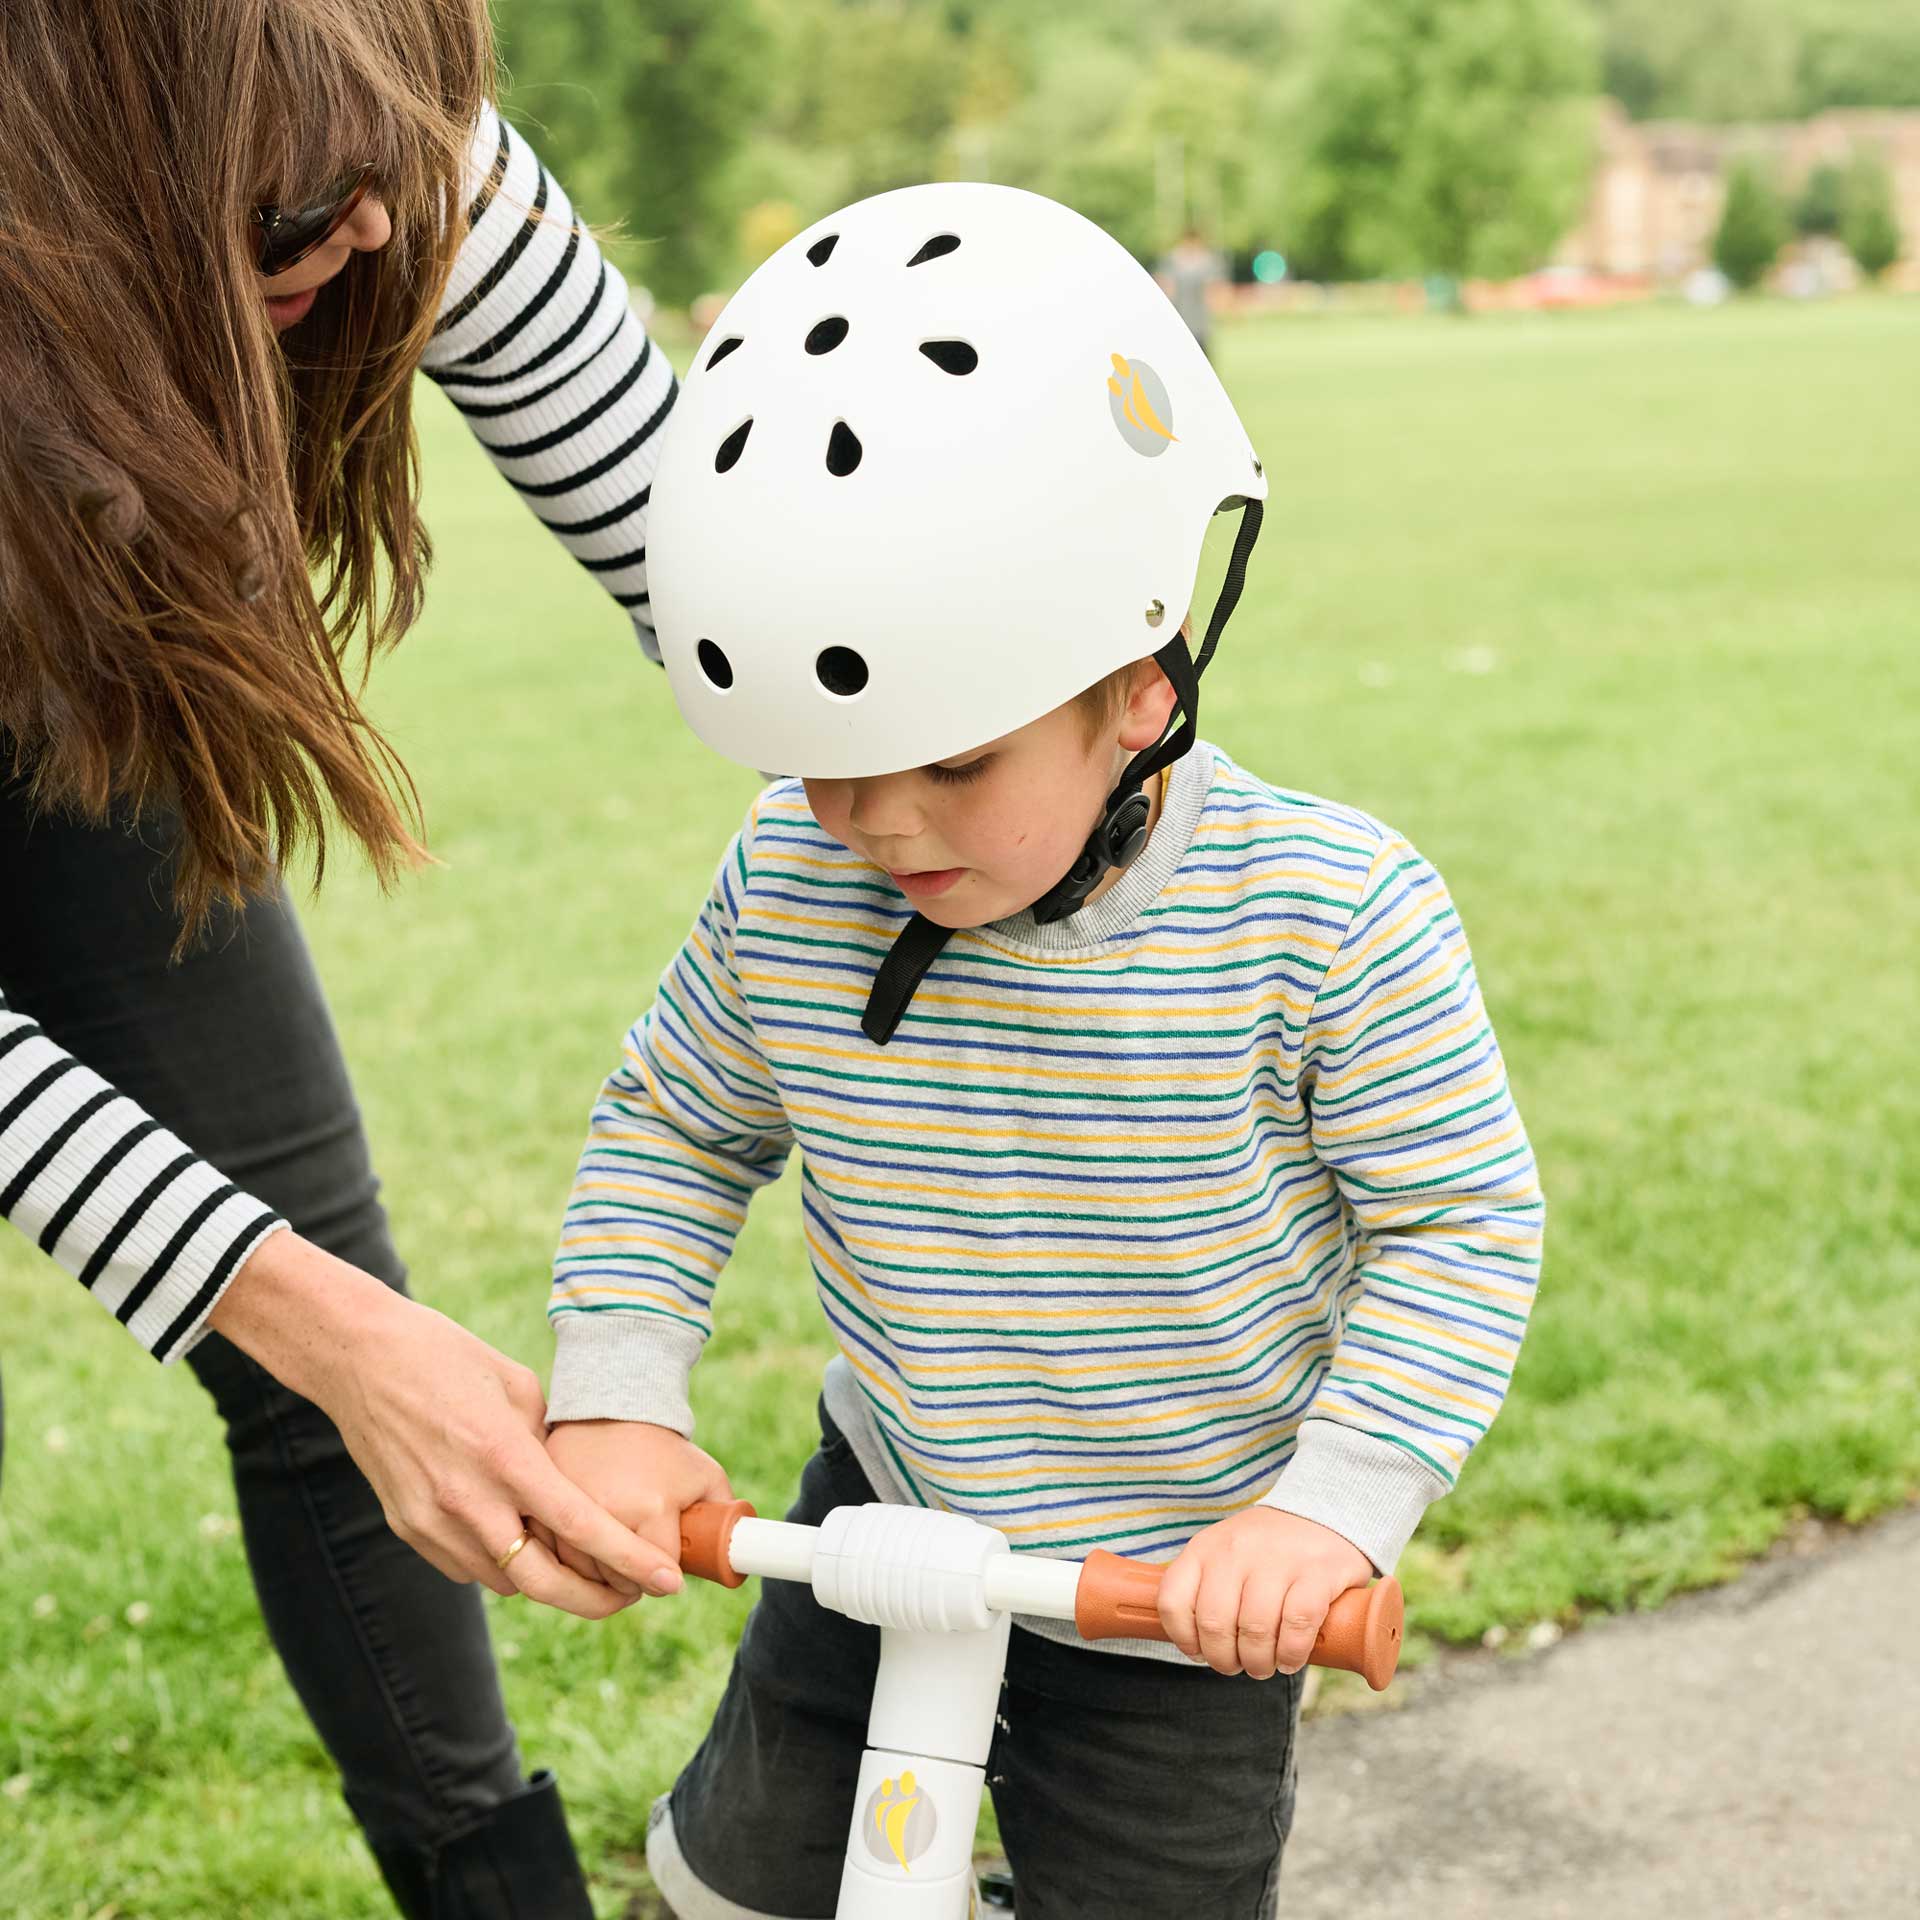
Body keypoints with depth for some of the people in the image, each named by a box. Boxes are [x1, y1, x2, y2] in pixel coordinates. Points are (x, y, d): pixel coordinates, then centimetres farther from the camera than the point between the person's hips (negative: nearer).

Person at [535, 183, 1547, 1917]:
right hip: (884, 1517, 4)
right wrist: (615, 1396, -10)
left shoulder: (1326, 911, -24)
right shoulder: (788, 892, -15)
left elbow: (1463, 1219, -16)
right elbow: (671, 1130, 2)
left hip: (1189, 1593, -3)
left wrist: (1332, 1505, -24)